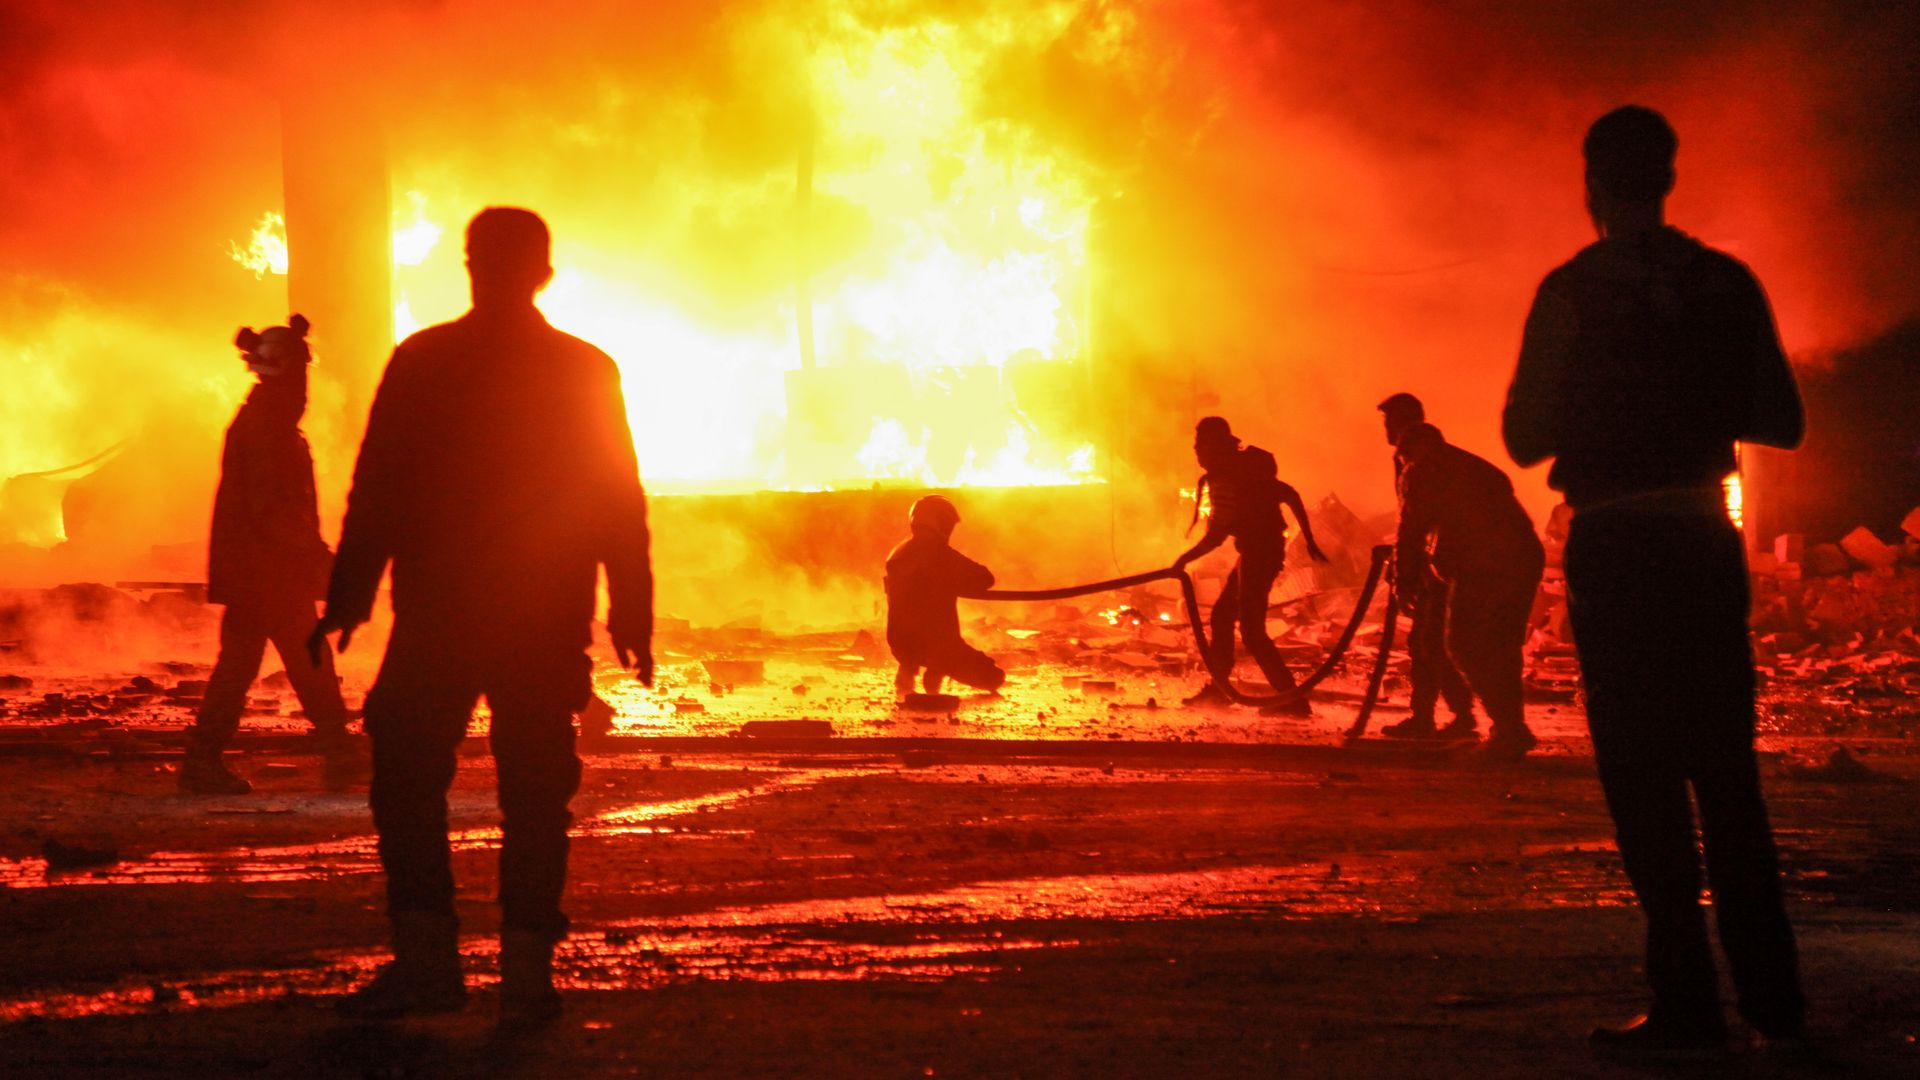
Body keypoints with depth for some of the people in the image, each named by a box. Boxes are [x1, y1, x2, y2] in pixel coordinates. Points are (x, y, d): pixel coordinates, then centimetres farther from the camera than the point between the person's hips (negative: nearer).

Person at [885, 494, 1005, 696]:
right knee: (993, 677, 8)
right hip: (938, 643, -5)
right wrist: (956, 583, 11)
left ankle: (906, 674, 24)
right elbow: (984, 579, -8)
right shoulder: (938, 553, -12)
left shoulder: (897, 554, 8)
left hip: (900, 644, 5)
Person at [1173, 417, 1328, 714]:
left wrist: (1184, 559, -9)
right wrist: (1310, 540, 20)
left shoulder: (1223, 480, -17)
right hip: (1270, 548, 10)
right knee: (1222, 615, 20)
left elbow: (1216, 535, -21)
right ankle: (1218, 687, 31)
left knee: (1252, 631, -6)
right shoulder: (1247, 468, 11)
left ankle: (1293, 698, -9)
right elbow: (1291, 496, 15)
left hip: (1257, 553, -10)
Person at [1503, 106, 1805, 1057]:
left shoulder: (1574, 291, -9)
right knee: (1725, 768, 13)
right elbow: (1782, 421, 8)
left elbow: (1526, 436, -8)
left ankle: (1688, 1004, -4)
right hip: (1705, 539, 5)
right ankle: (1771, 993, 16)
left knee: (1643, 772, -1)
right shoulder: (1729, 283, 4)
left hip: (1614, 543, -4)